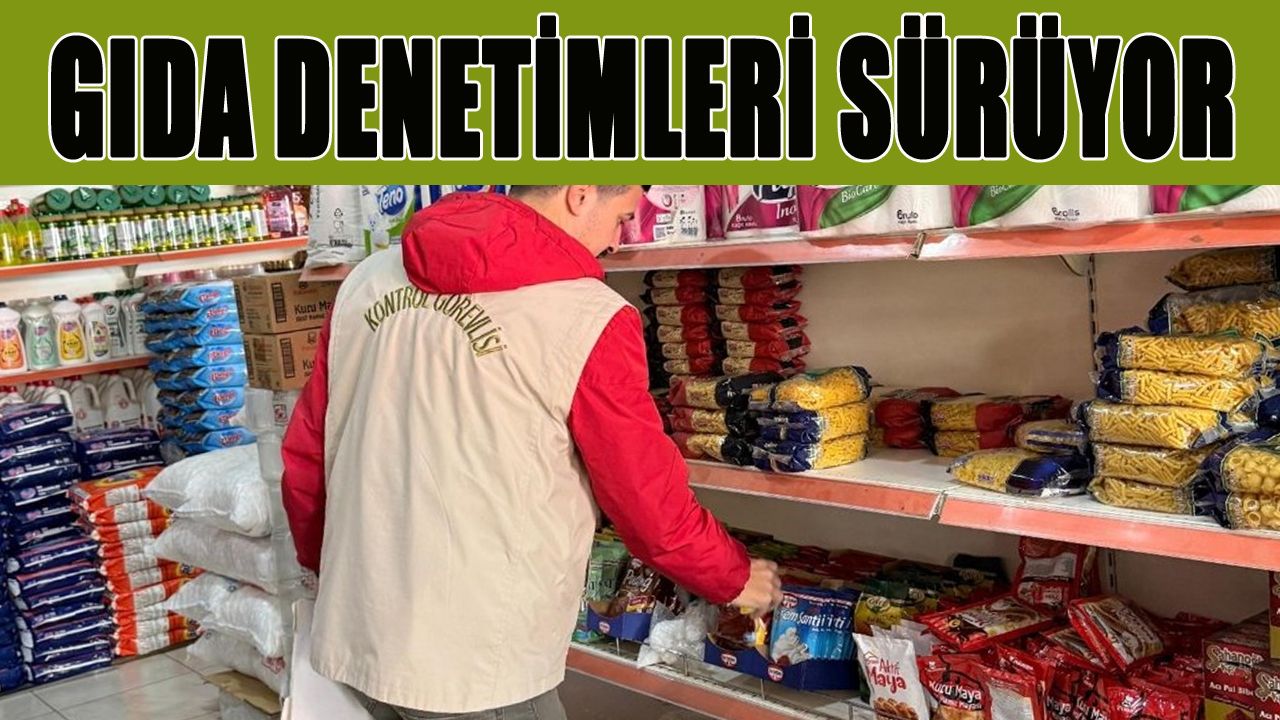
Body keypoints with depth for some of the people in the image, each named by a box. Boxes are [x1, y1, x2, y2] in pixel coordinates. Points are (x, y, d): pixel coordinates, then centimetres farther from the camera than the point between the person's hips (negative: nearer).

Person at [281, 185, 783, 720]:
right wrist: (735, 579, 11)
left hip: (350, 640, 6)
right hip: (472, 667, -6)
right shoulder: (589, 319, -14)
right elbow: (653, 504, -7)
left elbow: (304, 457, 9)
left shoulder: (368, 282, 2)